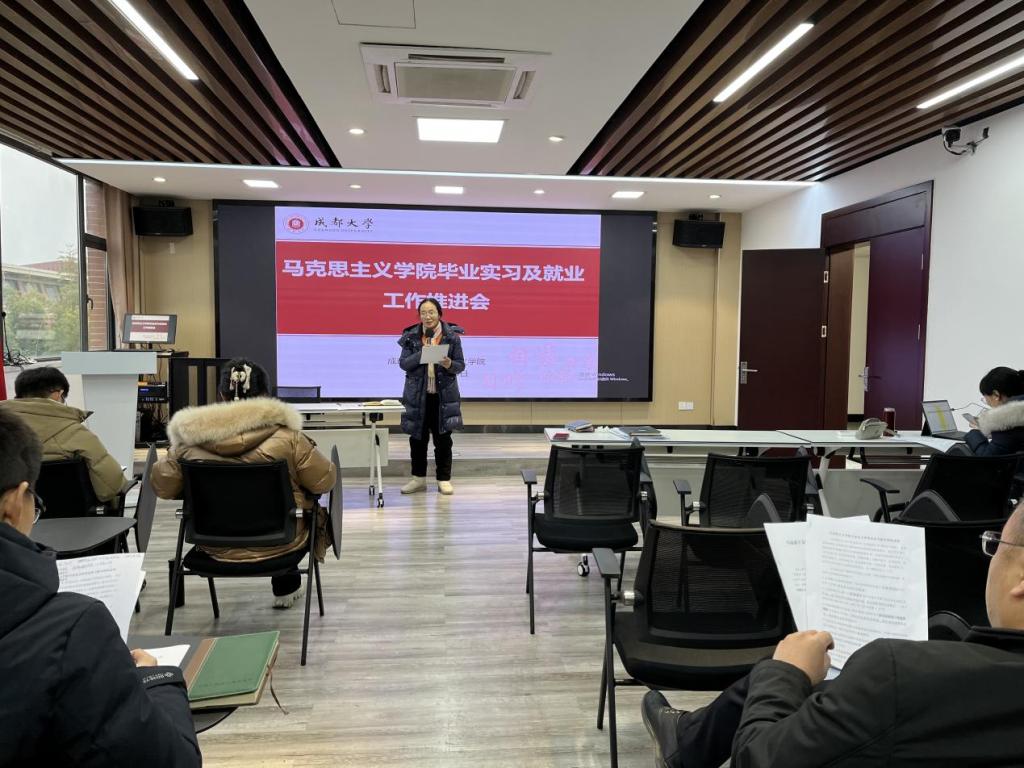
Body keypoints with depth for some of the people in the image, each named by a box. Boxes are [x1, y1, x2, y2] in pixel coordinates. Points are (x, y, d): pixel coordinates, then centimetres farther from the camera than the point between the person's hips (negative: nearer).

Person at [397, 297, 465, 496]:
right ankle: (419, 478, 23)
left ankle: (444, 479, 16)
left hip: (443, 395, -1)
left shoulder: (452, 336, -2)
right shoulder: (411, 336, 2)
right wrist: (421, 353, -18)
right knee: (417, 438, 9)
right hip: (417, 395, 2)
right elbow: (403, 363, -4)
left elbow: (461, 365, 0)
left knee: (443, 438, 5)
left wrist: (449, 364, -21)